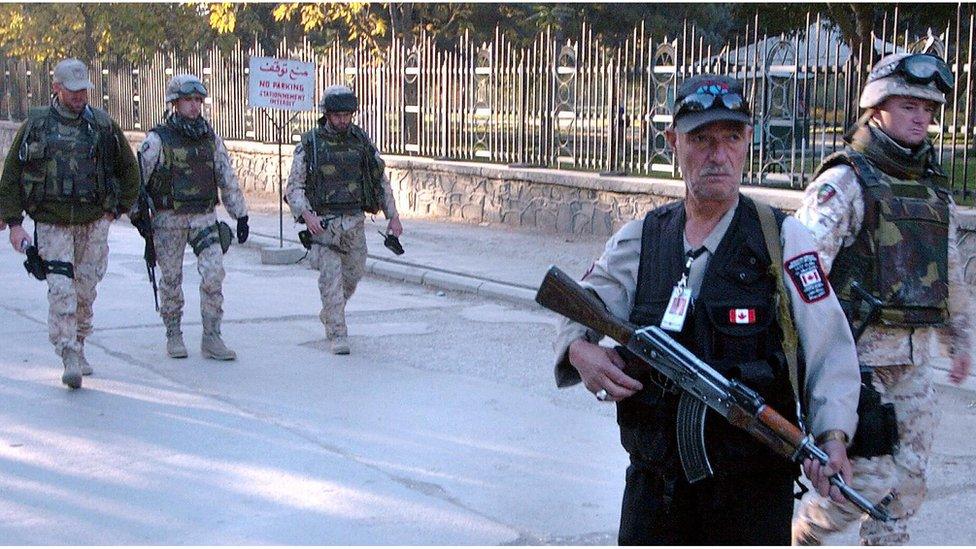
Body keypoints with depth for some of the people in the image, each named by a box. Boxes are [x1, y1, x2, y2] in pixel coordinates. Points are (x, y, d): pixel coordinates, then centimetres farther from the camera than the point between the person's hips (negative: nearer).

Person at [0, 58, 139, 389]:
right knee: (61, 291, -12)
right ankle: (70, 359, -13)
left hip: (94, 223, 2)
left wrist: (116, 210, 9)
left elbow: (129, 170, 15)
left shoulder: (103, 125, 4)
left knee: (85, 290, 8)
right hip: (52, 223, -2)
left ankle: (78, 347, 25)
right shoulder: (35, 126, 1)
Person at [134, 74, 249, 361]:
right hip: (168, 219, -3)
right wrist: (138, 214, -8)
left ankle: (211, 337, -4)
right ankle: (174, 336, 20)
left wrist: (241, 216, 10)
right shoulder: (157, 140, -6)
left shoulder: (211, 139, 7)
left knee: (214, 272, -10)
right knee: (171, 279, 5)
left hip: (204, 217, 3)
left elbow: (228, 179, 12)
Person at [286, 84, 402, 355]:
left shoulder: (361, 140, 4)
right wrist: (306, 215, -23)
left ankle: (330, 314, 39)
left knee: (353, 273, 14)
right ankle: (337, 336, -6)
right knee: (331, 276, -10)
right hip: (323, 222, -4)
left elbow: (381, 180, 11)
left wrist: (393, 216, 5)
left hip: (355, 220, 4)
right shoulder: (309, 144, -5)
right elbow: (294, 187, -6)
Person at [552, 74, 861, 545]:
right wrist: (581, 351, -21)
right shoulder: (639, 239, 5)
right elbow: (578, 316, 3)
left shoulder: (783, 240, -3)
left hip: (752, 488, -2)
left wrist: (833, 437, -23)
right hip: (654, 483, 3)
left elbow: (829, 348, -8)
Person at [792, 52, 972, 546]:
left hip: (916, 359, 7)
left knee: (907, 477, 9)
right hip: (860, 352, -7)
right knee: (871, 473, -8)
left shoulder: (935, 190, 13)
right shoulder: (844, 182, -9)